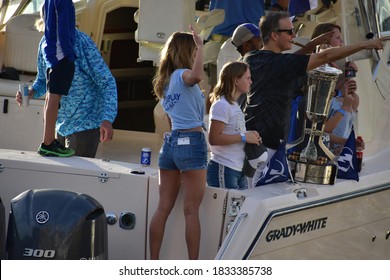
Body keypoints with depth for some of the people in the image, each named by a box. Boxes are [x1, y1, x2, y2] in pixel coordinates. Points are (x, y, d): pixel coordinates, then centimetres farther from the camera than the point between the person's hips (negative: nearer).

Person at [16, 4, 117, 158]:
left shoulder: (81, 42, -19)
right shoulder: (45, 43, 0)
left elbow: (107, 82, -18)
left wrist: (107, 119, -29)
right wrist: (31, 92, -8)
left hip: (85, 124, -7)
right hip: (59, 124, 7)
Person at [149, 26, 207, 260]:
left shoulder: (166, 80, 16)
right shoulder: (183, 74, -9)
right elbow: (197, 76, -34)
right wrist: (201, 46, -29)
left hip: (171, 142, 8)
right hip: (192, 142, -8)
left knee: (164, 208, 8)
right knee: (192, 211, -5)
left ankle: (153, 262, 10)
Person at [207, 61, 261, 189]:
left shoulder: (234, 105, 17)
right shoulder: (221, 105, -13)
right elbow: (214, 138, -20)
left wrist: (251, 136, 6)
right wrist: (244, 137, -17)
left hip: (239, 170, 9)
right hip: (224, 169, -9)